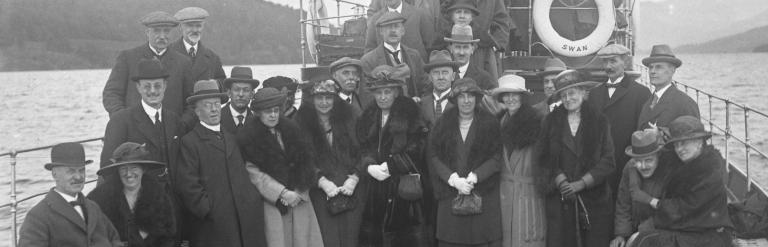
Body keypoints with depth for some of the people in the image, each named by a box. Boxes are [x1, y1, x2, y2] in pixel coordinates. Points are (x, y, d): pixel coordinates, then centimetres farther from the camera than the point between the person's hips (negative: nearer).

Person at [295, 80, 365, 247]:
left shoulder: (349, 120, 11)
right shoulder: (302, 124, 4)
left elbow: (361, 153, 8)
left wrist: (354, 178, -7)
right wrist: (322, 181, -13)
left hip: (350, 192, 2)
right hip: (321, 194, -2)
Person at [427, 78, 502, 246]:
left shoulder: (490, 123, 4)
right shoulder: (444, 124, 8)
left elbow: (497, 157, -2)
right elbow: (433, 155, 2)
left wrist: (473, 177, -13)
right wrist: (454, 179, -11)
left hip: (483, 194, -1)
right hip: (450, 197, 1)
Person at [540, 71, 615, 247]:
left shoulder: (599, 121, 5)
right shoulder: (551, 121, 8)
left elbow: (608, 161, -1)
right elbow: (545, 158, 3)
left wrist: (581, 183, -10)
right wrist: (561, 182, -12)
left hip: (593, 197, 0)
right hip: (559, 198, 1)